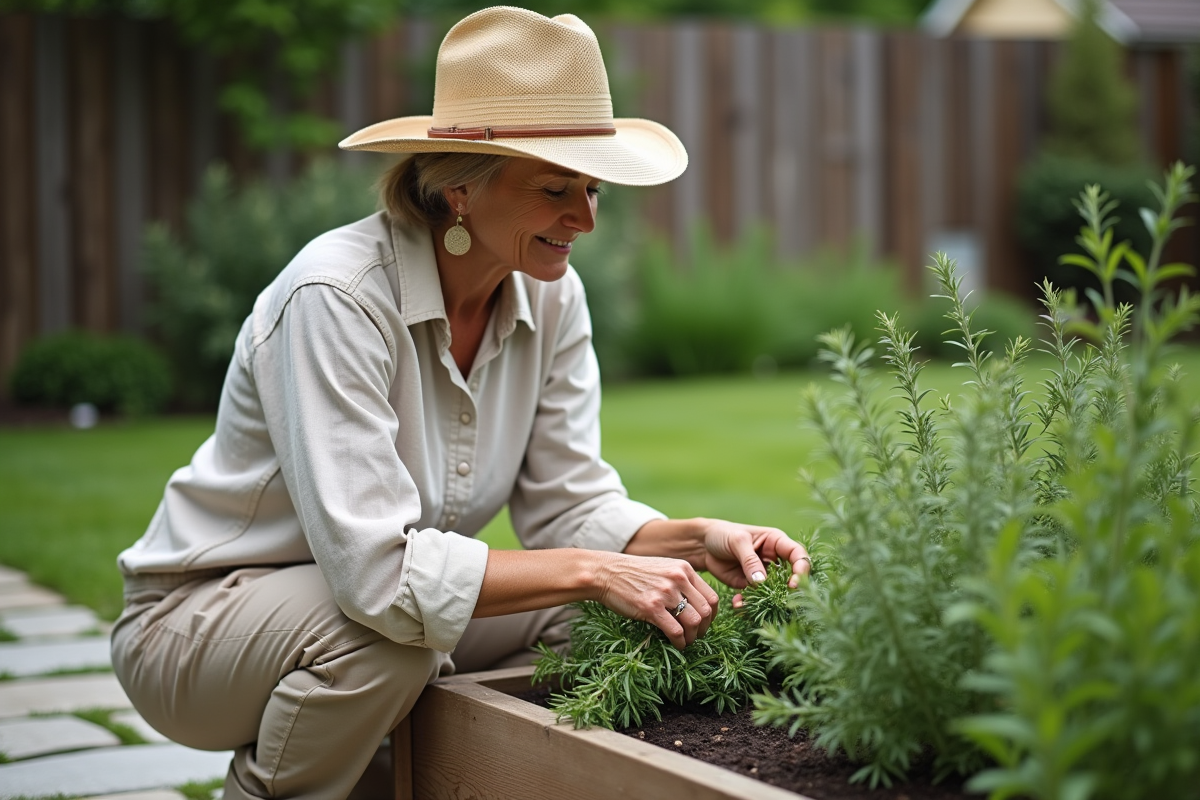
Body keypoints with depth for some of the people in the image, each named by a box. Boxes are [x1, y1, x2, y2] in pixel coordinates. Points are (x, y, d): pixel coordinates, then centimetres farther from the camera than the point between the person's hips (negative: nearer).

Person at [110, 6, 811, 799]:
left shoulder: (551, 298, -6)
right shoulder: (337, 297, -28)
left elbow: (570, 503, -4)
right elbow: (376, 568, -34)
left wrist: (698, 540, -22)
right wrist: (592, 572, -35)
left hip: (366, 595, 7)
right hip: (200, 621, -7)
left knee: (606, 620, -11)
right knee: (391, 638, -36)